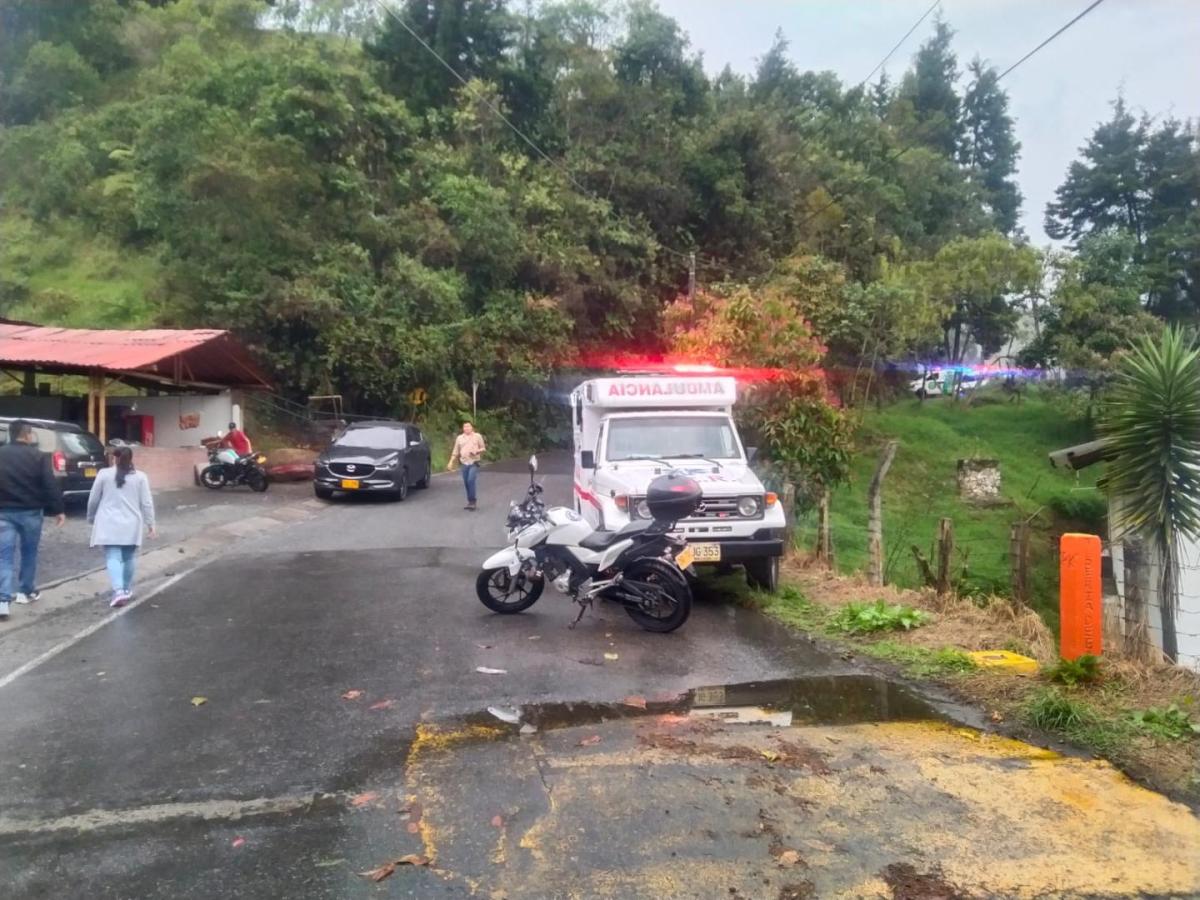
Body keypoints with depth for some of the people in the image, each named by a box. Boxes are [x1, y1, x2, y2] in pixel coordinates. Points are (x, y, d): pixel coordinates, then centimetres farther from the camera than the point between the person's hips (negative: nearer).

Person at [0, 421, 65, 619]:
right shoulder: (38, 456, -6)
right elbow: (50, 485, -9)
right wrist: (58, 510, -3)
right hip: (30, 512, -1)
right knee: (29, 553, 15)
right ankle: (27, 592, 26)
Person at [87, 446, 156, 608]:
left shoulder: (104, 474, -1)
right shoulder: (140, 477, 1)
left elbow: (93, 500, 5)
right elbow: (147, 503, 1)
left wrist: (91, 518, 21)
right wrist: (150, 523, 8)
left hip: (109, 524, -1)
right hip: (131, 524, 2)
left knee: (112, 557, -3)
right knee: (129, 557, 15)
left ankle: (118, 590, -20)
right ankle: (127, 589, 25)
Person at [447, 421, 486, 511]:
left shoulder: (478, 436, 4)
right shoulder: (459, 438, 11)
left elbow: (483, 449, 6)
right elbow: (455, 452, 13)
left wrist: (476, 451, -13)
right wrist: (451, 462, 5)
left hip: (474, 463, -4)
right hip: (464, 463, 4)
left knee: (471, 481, -18)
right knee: (466, 483, 4)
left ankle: (472, 501, -11)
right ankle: (470, 502, 16)